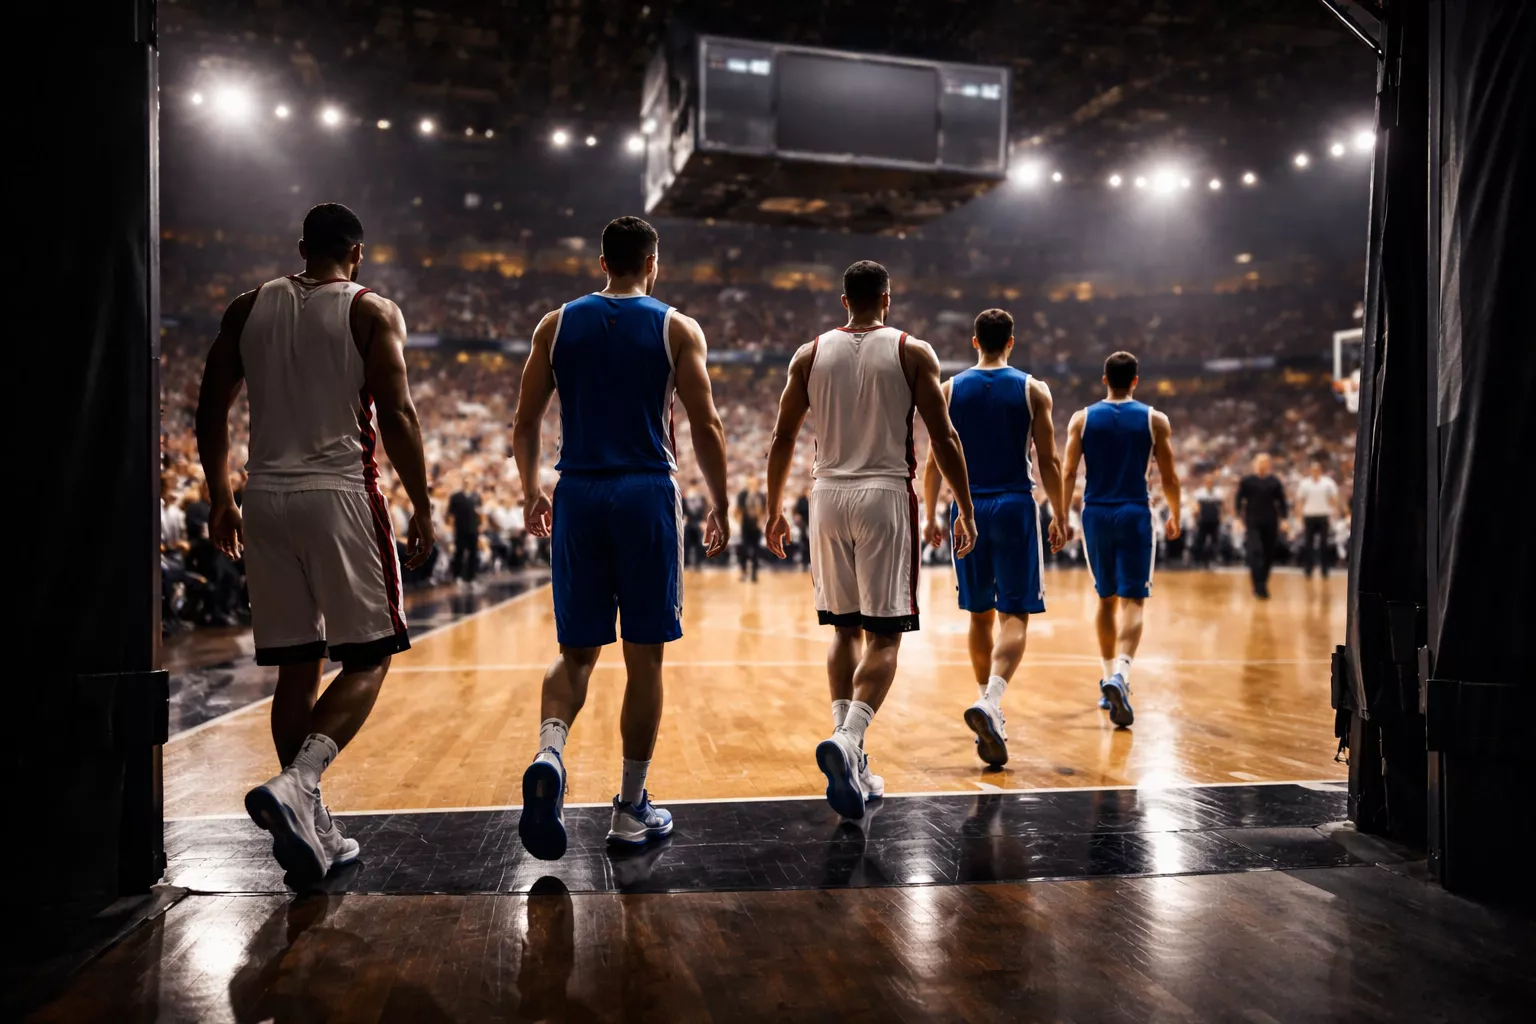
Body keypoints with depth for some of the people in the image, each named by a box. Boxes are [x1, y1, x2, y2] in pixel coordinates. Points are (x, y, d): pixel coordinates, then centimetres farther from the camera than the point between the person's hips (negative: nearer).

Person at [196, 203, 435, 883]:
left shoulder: (247, 309, 11)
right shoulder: (372, 312, -1)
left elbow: (211, 412, 10)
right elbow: (397, 418, -10)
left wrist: (220, 499, 19)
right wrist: (422, 508, -3)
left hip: (266, 497, 5)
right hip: (341, 495, -5)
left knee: (296, 667, 10)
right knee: (368, 658, 4)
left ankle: (311, 829, 14)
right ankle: (295, 784, -17)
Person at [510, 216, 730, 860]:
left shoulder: (557, 324, 8)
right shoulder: (677, 329, 1)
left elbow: (524, 424, 7)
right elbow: (706, 427, -4)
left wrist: (531, 494, 20)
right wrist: (719, 507, 6)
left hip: (577, 494, 2)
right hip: (647, 495, -2)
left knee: (576, 652, 12)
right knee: (644, 657, 7)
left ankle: (549, 753, -16)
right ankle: (631, 810, 14)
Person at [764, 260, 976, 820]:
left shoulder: (810, 354, 8)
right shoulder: (913, 352, 1)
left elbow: (782, 440, 7)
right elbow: (944, 438, -3)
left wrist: (774, 510, 16)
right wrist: (966, 511, 4)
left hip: (828, 495, 3)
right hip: (885, 497, -3)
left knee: (845, 629, 13)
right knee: (884, 635, 0)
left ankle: (851, 759, 11)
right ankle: (847, 739, -21)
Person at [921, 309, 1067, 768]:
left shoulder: (949, 390, 3)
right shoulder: (1033, 390, -1)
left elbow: (935, 461, 1)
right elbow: (1049, 461, -2)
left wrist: (930, 516, 9)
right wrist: (1059, 517, 6)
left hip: (968, 509, 3)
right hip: (1015, 506, -2)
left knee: (980, 614, 15)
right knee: (1014, 616, -2)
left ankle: (988, 707, 25)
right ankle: (989, 703, -24)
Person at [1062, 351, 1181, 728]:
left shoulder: (1082, 418, 2)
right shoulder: (1155, 420, 0)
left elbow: (1068, 474, -4)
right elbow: (1169, 477, 3)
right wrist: (1175, 516, 17)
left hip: (1095, 515, 2)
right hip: (1135, 516, -2)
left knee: (1106, 599, 17)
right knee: (1133, 602, -4)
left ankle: (1110, 680, 23)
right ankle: (1120, 674, -26)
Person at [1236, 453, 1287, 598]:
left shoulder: (1275, 482, 6)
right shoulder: (1246, 481, 1)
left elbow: (1281, 502, 8)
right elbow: (1239, 501, 3)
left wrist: (1283, 519, 0)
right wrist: (1239, 518, -6)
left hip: (1271, 523, 3)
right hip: (1252, 523, -3)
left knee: (1269, 555, 7)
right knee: (1255, 553, -14)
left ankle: (1262, 585, 24)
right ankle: (1259, 587, -15)